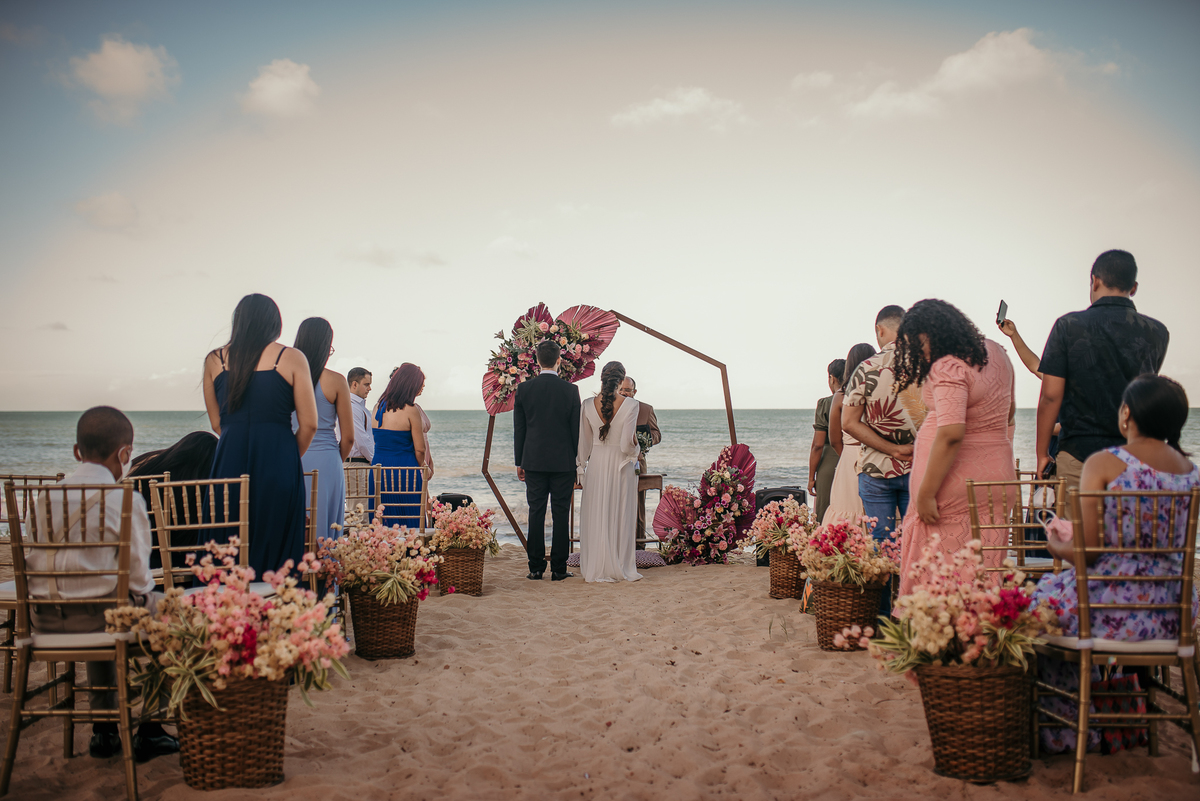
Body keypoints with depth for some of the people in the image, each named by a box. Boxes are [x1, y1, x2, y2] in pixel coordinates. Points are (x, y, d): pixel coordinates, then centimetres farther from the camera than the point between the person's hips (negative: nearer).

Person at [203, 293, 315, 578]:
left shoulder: (215, 360, 9)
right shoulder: (291, 358, 0)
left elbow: (217, 423, 14)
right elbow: (308, 424, 0)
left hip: (229, 461, 3)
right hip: (277, 465, -3)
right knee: (275, 546, 3)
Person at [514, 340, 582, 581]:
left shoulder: (524, 389, -1)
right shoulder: (570, 390, -5)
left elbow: (519, 429, 3)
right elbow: (576, 430, -1)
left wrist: (519, 462, 11)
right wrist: (578, 463, 8)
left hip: (533, 461, 1)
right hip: (563, 462, -1)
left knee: (536, 514, 5)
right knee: (560, 515, 3)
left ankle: (536, 568, 7)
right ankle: (558, 569, 6)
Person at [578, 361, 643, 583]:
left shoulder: (589, 405, -3)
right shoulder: (630, 405, -12)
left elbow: (583, 442, 5)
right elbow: (627, 444, -15)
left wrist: (581, 466, 17)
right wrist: (635, 446, 7)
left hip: (596, 465, 2)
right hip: (621, 465, -2)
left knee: (595, 517, 9)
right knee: (620, 517, 6)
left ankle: (595, 569, 14)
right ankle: (620, 568, 11)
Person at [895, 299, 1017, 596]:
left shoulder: (948, 368, -17)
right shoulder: (995, 352, 11)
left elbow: (951, 434, -25)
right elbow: (1009, 410, 25)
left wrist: (925, 494, -23)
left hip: (954, 482, -9)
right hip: (996, 474, 9)